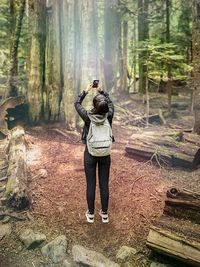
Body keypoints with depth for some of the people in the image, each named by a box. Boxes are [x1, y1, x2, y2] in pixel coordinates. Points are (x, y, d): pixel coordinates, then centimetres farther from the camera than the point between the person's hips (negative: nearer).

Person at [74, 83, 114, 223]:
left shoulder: (88, 116, -16)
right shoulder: (109, 116, -11)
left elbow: (77, 104, 3)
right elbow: (110, 103, 11)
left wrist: (86, 91, 12)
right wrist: (101, 91, 17)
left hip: (90, 154, -1)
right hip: (105, 154, 2)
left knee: (91, 185, 9)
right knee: (104, 184, 10)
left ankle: (91, 214, 22)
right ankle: (104, 214, 23)